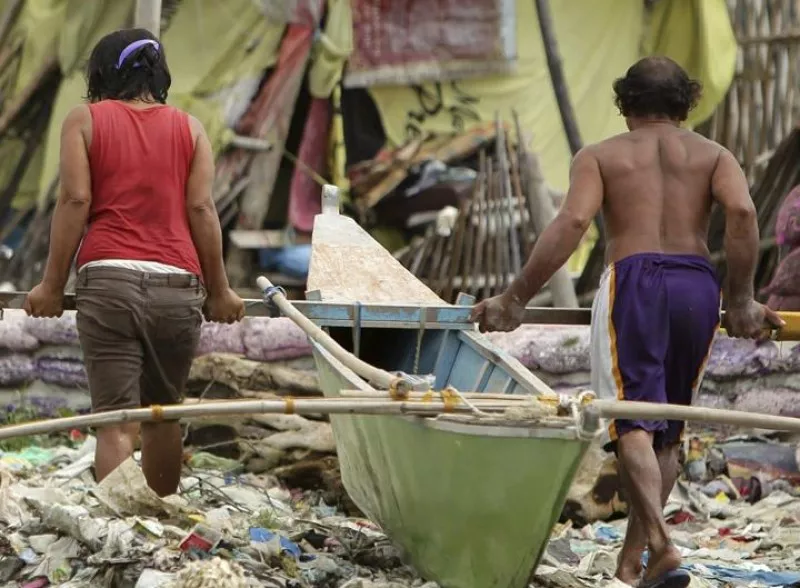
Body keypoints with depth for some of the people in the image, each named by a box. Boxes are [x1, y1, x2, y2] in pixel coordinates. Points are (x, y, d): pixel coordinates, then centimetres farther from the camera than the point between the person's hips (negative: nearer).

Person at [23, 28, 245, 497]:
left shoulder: (85, 119, 10)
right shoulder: (189, 128, 15)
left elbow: (75, 200, -1)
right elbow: (201, 208, 6)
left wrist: (53, 285, 2)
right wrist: (219, 291, 11)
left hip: (108, 280, -2)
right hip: (177, 285, 2)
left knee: (116, 422, -7)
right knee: (163, 414, 19)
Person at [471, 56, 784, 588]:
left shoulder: (599, 156, 13)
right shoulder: (714, 155, 17)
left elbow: (572, 223, -5)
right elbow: (742, 212, -4)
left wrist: (516, 299, -4)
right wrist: (741, 300, 1)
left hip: (632, 281, -2)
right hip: (698, 285, 2)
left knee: (633, 421, -8)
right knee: (668, 429, 13)